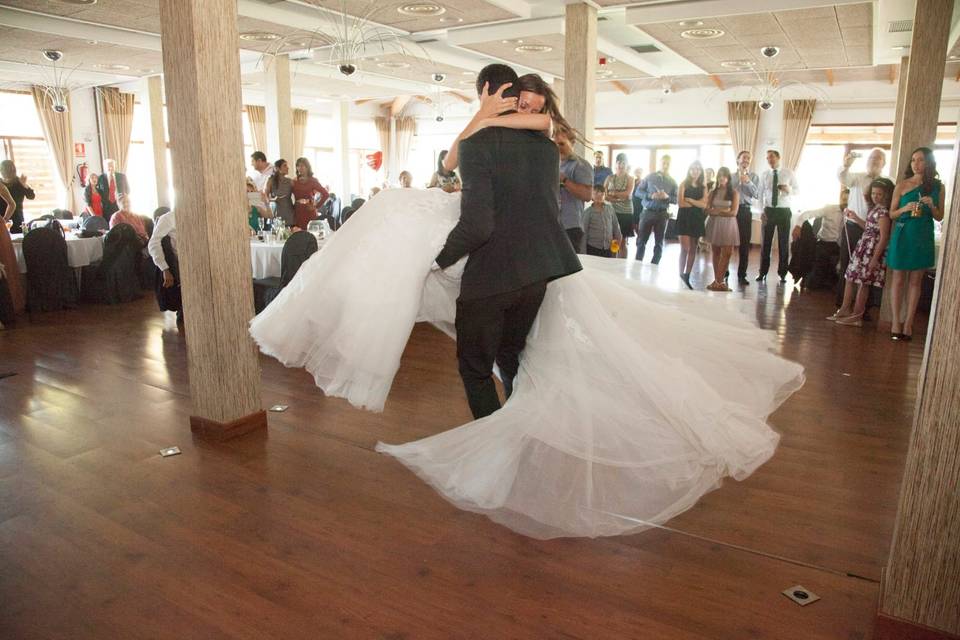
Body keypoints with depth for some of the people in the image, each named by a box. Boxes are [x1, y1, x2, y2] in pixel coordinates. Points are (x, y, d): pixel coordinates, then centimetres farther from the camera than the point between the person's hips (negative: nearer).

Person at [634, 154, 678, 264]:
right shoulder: (649, 177, 2)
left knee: (659, 242, 5)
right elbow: (638, 191, 1)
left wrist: (667, 197, -15)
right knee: (641, 240, 1)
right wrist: (650, 195, -15)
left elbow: (676, 199, 5)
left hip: (662, 214, 2)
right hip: (648, 212, -1)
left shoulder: (673, 182, 6)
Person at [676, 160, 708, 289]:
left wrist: (689, 200, -10)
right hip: (684, 218, -4)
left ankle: (687, 276, 10)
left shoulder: (703, 187, 11)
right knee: (685, 248, -12)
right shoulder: (684, 184, 2)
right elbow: (680, 203, -9)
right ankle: (681, 275, -5)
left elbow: (704, 204, -3)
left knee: (693, 249, 4)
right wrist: (697, 204, -4)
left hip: (697, 219, 4)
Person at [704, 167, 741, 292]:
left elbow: (733, 212, -6)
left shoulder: (734, 193, 0)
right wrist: (724, 211, -11)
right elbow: (708, 210, 1)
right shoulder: (713, 192, 8)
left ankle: (718, 281, -4)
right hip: (714, 224, 2)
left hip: (728, 225, -2)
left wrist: (717, 211, -8)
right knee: (715, 253, 3)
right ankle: (719, 281, 8)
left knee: (726, 253, -7)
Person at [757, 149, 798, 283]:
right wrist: (762, 211, -7)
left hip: (784, 211, -1)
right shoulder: (765, 175, 5)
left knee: (784, 243, 4)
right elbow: (760, 194, 3)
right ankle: (763, 272, 13)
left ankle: (782, 273, 14)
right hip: (768, 211, 1)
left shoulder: (789, 173, 2)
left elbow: (797, 192, 2)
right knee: (766, 242, 3)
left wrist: (789, 189, -21)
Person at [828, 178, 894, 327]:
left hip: (872, 250, -9)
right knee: (850, 278, 11)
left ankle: (856, 316, 5)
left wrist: (875, 258, -20)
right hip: (863, 247, 9)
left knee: (863, 282, -3)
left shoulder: (883, 212, -15)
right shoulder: (873, 208, 12)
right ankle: (845, 310, 21)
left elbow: (884, 237, -18)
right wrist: (856, 218, 16)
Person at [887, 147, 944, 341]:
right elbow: (891, 214, 2)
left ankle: (908, 323, 10)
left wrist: (931, 206, -12)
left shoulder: (937, 187, 4)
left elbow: (939, 217, 8)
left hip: (923, 238, 2)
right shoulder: (902, 185, -1)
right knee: (898, 279, 1)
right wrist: (905, 209, -17)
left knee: (915, 281, 5)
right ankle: (896, 321, 8)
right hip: (903, 235, -2)